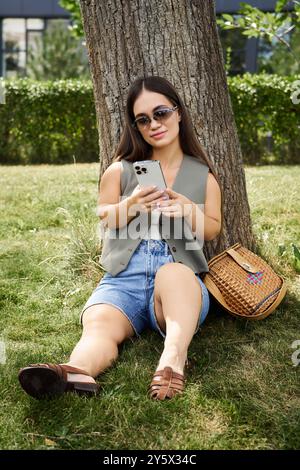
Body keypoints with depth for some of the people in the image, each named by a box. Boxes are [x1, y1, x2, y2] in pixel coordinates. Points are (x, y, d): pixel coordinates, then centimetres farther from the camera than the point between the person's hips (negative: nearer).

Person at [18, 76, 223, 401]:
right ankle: (76, 372, -64)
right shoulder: (121, 171, 18)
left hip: (183, 279, 0)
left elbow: (213, 230, 13)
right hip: (123, 279, 1)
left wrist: (189, 211, -10)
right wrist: (132, 205, -11)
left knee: (172, 272, -39)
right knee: (99, 325, -34)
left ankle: (173, 357, -60)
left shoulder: (203, 175, 17)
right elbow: (103, 221, 11)